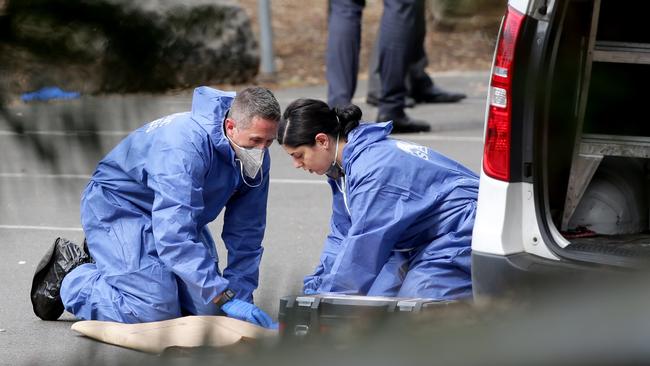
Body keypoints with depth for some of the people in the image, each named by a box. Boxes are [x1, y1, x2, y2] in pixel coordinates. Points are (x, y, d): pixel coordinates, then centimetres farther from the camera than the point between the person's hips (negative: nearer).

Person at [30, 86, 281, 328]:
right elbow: (175, 237, -44)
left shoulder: (256, 156, -13)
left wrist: (241, 297, -14)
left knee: (208, 310, 2)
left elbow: (246, 234, -4)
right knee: (156, 310, -22)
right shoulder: (186, 145, -37)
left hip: (176, 215, 8)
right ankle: (69, 277, 3)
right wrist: (227, 297, -45)